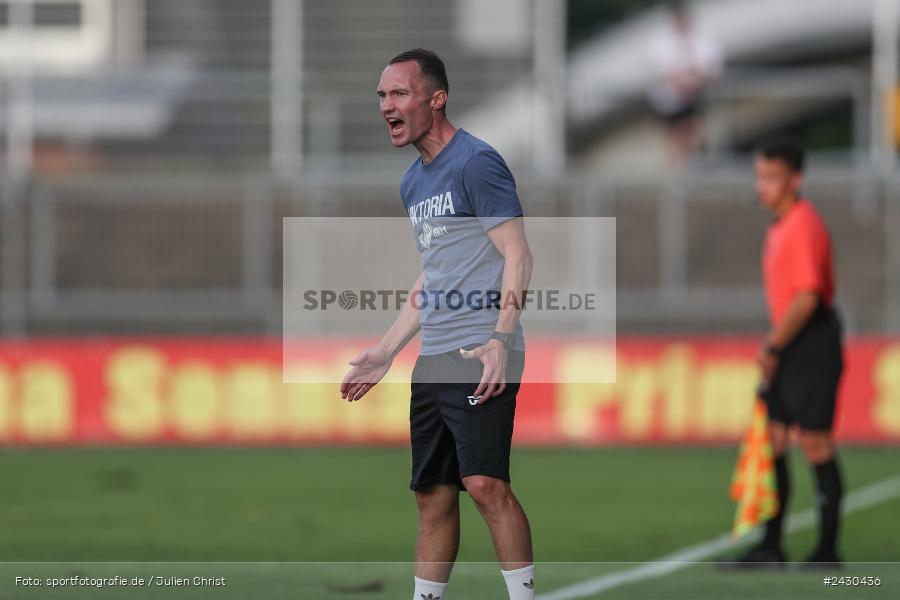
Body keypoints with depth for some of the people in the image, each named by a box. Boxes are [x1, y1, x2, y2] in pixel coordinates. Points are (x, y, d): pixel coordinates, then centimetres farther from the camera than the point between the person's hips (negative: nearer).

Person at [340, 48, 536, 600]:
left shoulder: (476, 162, -7)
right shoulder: (414, 182, 20)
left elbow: (517, 257, -12)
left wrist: (501, 339, -22)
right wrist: (385, 352, 25)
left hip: (481, 354, -9)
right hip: (433, 361, 9)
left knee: (484, 482, -19)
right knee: (433, 496, 9)